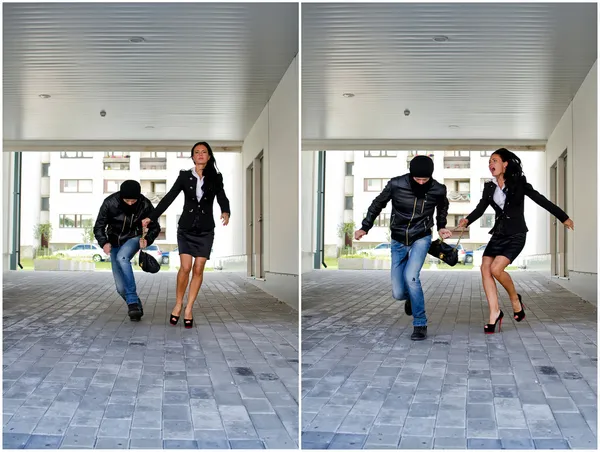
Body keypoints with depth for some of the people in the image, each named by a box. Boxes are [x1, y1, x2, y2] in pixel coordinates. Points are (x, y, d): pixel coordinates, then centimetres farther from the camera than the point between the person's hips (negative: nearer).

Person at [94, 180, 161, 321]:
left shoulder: (145, 204, -18)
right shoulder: (110, 203, -19)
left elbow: (155, 227, -4)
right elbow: (98, 226, -10)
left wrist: (148, 239, -24)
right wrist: (104, 243, -28)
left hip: (133, 239, -2)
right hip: (115, 242, 2)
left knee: (122, 257, -36)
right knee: (121, 287, -6)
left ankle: (133, 302, -33)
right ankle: (136, 306, 20)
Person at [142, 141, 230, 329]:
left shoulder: (215, 178, 2)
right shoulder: (185, 176, 1)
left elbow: (222, 197, -7)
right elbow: (169, 198, 2)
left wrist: (225, 212, -30)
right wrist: (151, 218, -2)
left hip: (206, 230, 1)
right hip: (186, 228, -1)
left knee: (198, 270, -1)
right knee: (185, 267, -11)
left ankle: (188, 309, 9)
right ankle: (178, 304, 8)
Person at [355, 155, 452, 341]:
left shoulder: (438, 190, -15)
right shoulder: (396, 185, -18)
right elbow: (378, 204, 0)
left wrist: (441, 227, 7)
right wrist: (365, 227, 0)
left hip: (421, 239, -1)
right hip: (398, 241, 2)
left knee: (410, 276, -28)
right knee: (398, 294, 0)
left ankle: (420, 324, -10)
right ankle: (411, 296, 40)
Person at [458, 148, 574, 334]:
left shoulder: (518, 182, -4)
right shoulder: (489, 187, 8)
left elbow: (540, 200, 0)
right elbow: (481, 208, 0)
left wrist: (563, 217, 6)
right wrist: (467, 220, -21)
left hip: (516, 235, -5)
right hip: (498, 234, 5)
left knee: (496, 268, -22)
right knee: (485, 268, -11)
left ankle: (515, 299, 5)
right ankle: (495, 312, -4)